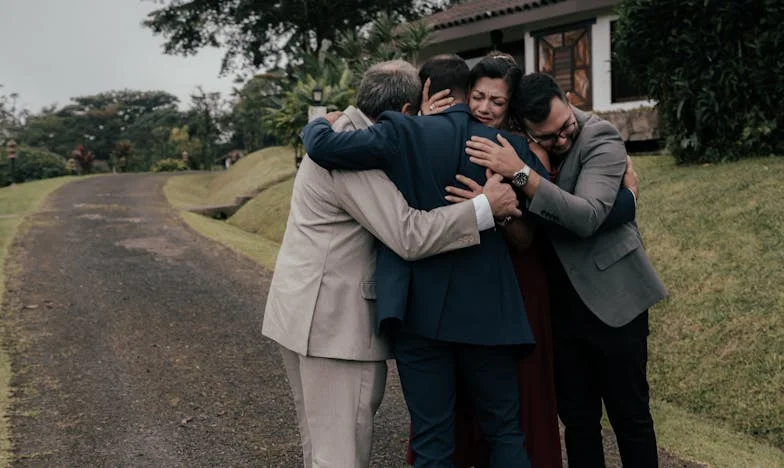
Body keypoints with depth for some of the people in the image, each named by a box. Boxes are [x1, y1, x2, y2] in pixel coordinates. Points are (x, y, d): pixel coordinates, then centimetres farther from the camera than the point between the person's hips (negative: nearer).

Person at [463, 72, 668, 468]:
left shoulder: (602, 140, -15)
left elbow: (588, 217, -29)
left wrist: (521, 173, -37)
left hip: (611, 297, -4)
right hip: (559, 302, 4)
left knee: (630, 414, 7)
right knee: (576, 417, 12)